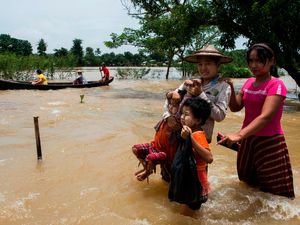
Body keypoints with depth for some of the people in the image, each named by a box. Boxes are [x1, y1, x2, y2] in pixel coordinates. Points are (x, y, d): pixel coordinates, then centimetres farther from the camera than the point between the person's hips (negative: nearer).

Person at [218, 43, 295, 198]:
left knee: (275, 194, 3)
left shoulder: (276, 85, -17)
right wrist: (230, 88, -10)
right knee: (249, 186, 22)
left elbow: (265, 117, -29)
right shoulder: (249, 82, 6)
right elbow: (235, 107, 7)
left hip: (269, 143, -7)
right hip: (248, 140, 7)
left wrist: (239, 135, -42)